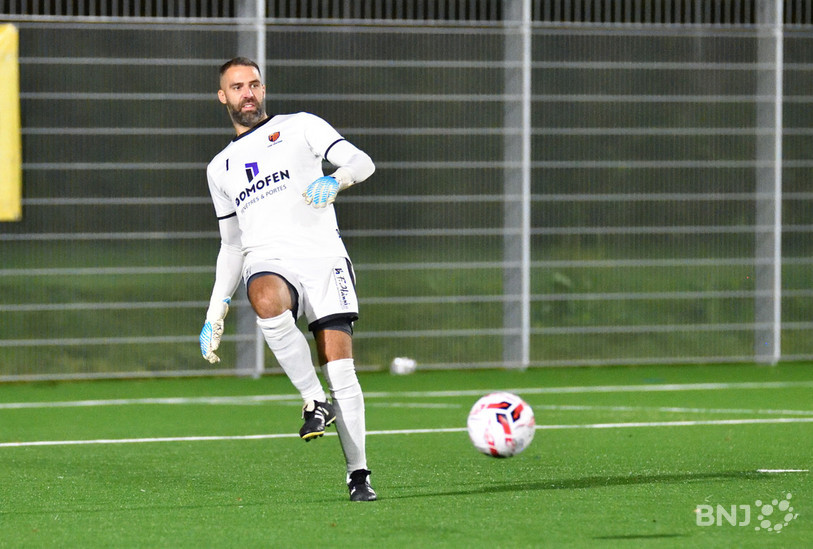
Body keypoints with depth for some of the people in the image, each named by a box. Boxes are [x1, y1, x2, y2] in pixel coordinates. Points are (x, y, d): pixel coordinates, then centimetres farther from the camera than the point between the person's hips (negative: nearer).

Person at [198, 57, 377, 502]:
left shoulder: (299, 127, 14)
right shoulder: (220, 168, 26)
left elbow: (361, 162, 3)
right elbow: (231, 245, 31)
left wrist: (335, 180, -21)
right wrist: (215, 315, 23)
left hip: (322, 256, -2)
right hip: (268, 263, 2)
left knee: (340, 368, -14)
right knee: (268, 300, -37)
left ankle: (358, 474, -6)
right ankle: (314, 401, -25)